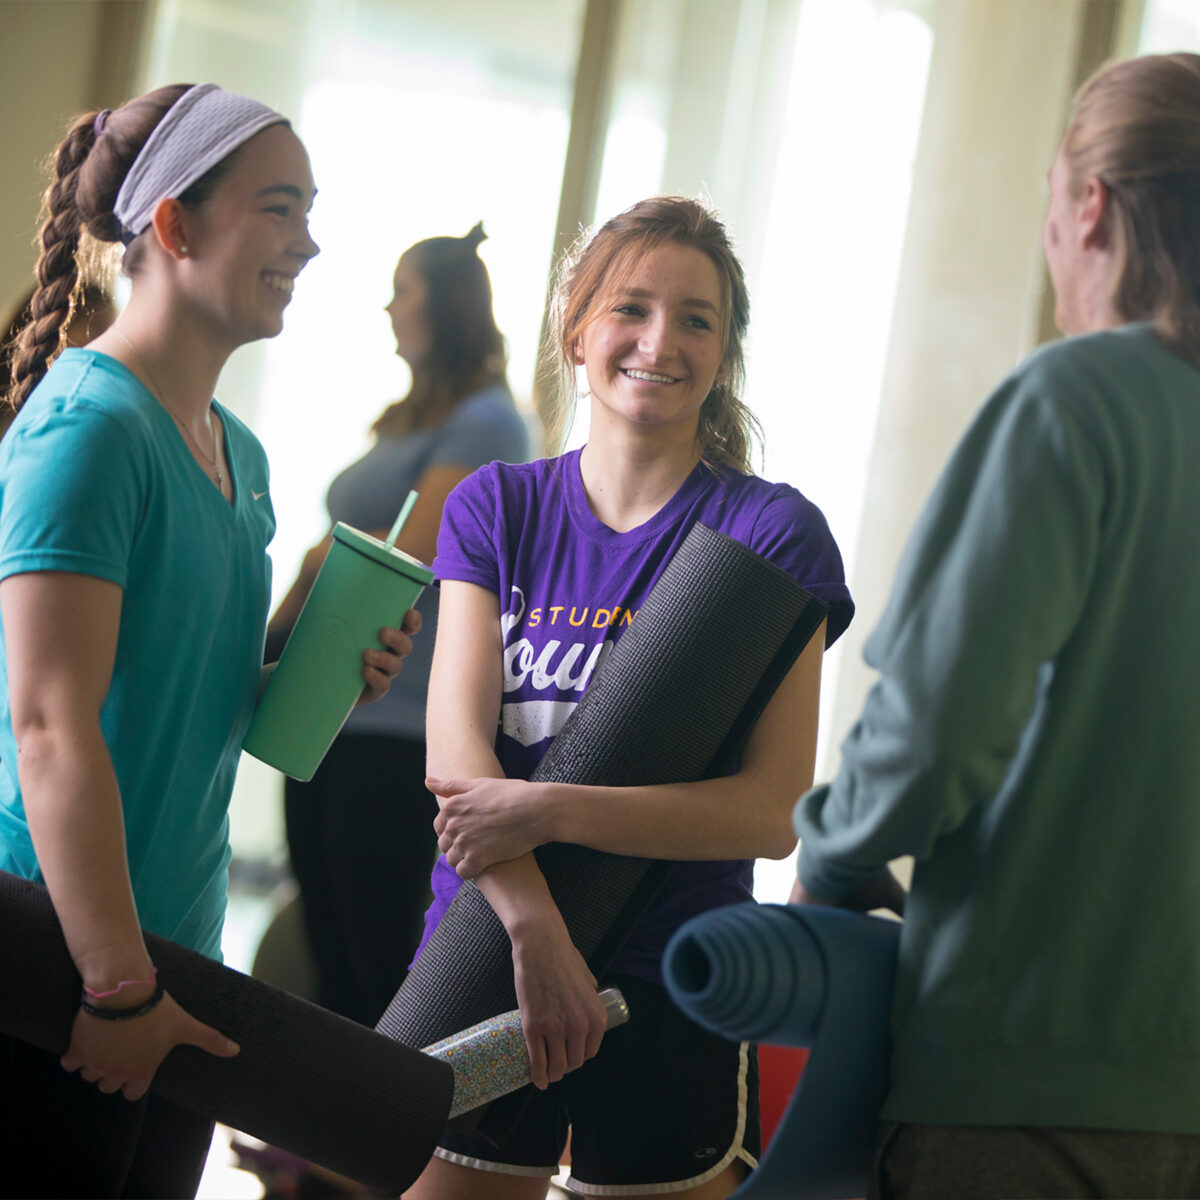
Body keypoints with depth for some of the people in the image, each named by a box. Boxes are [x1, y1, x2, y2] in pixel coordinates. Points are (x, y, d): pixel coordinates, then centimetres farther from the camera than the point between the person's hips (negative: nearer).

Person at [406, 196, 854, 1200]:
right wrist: (537, 930, -21)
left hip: (671, 991, -2)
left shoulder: (772, 532, -4)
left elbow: (775, 810, -11)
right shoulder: (495, 509, 6)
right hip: (480, 964, 3)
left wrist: (549, 811, -21)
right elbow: (456, 752, -6)